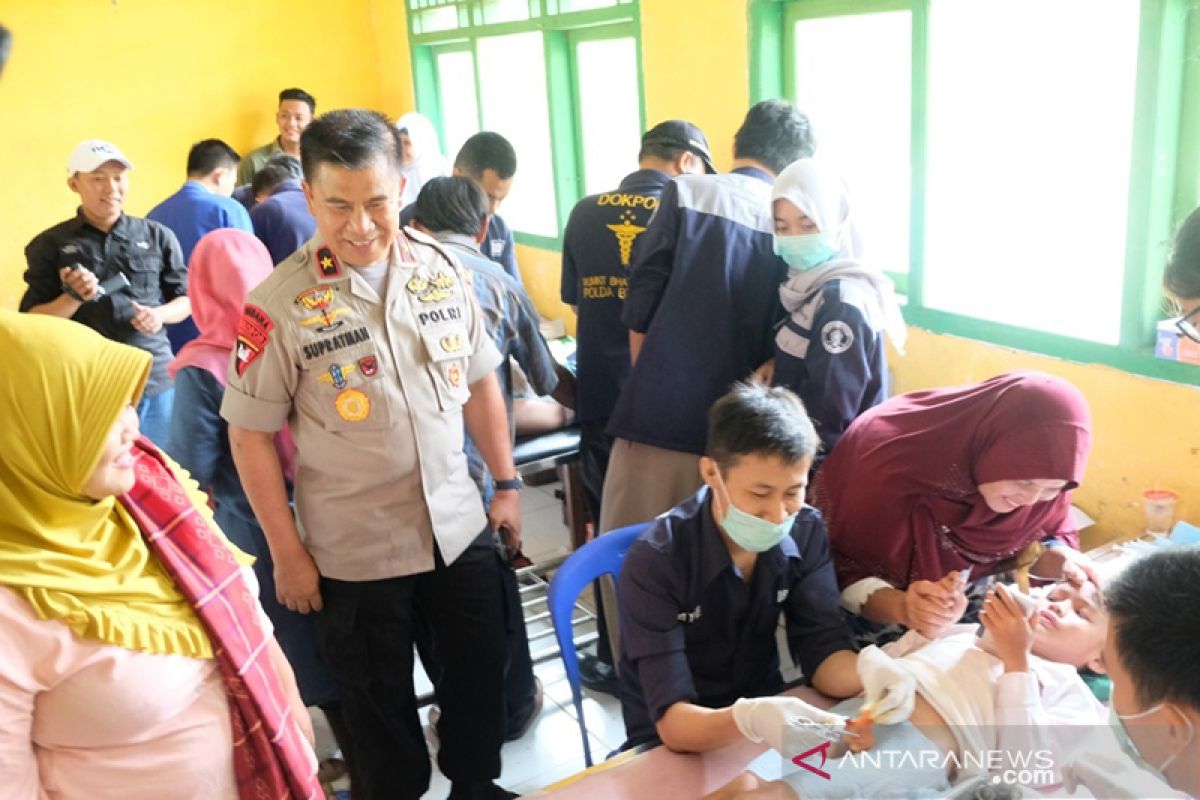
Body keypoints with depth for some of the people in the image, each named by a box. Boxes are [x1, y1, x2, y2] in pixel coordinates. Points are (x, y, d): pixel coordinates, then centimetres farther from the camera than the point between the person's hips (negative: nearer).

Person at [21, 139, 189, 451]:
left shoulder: (158, 236, 5)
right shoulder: (50, 245, 2)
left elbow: (187, 299, 11)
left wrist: (159, 315, -10)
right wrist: (73, 297, -16)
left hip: (155, 380, 2)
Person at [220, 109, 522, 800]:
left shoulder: (443, 270, -3)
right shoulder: (279, 303, -15)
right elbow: (251, 435, -10)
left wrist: (507, 483, 7)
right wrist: (287, 553, -8)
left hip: (461, 528, 4)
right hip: (353, 553, -3)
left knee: (481, 675, 19)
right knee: (380, 703, 15)